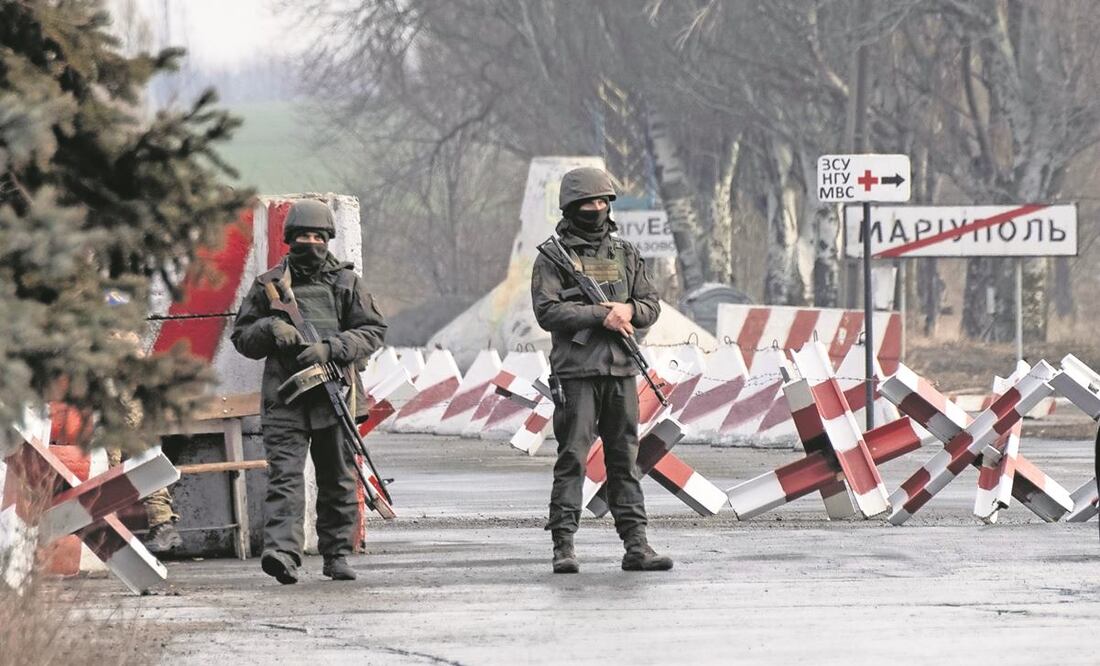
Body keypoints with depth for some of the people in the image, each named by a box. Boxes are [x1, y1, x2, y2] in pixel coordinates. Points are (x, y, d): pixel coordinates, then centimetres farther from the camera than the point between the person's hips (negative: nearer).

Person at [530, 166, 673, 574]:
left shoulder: (625, 254, 15)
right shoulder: (553, 256, 0)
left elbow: (652, 306, 15)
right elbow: (547, 311, -11)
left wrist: (629, 310, -8)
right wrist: (600, 315, -16)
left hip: (621, 371, 5)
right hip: (576, 371, -5)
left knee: (625, 459, 5)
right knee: (572, 458, -7)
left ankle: (636, 544, 6)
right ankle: (564, 546, -6)